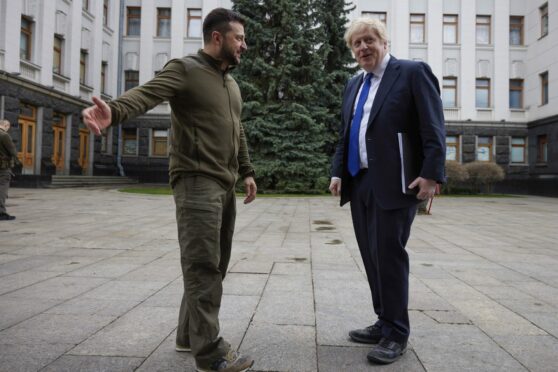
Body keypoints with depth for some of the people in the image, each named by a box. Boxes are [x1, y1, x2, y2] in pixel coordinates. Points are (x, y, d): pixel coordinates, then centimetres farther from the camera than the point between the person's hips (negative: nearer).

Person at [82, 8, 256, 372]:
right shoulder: (185, 69, -5)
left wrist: (247, 171, 23)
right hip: (196, 181, -8)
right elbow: (146, 93, -23)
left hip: (225, 185, 9)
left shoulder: (231, 82, 19)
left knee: (215, 265, 12)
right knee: (203, 264, -7)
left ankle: (190, 335, 25)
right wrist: (114, 110, -43)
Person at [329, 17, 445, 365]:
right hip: (359, 183, 7)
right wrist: (338, 172, 9)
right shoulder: (354, 84, 19)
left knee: (390, 255, -3)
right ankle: (384, 323, 25)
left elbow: (434, 129, -9)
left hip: (394, 183, -7)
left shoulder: (413, 72, -2)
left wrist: (431, 174, -18)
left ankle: (396, 333, 11)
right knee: (372, 257, 11)